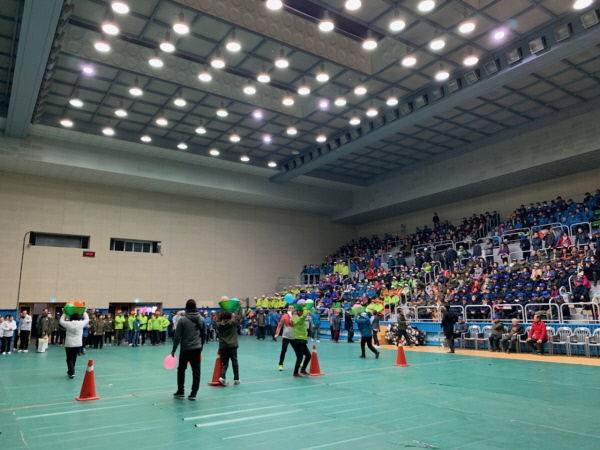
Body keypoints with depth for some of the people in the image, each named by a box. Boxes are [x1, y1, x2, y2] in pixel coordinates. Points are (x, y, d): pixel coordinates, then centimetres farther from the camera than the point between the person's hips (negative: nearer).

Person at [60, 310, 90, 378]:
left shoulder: (68, 324, -9)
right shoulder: (81, 323, -7)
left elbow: (61, 321, 10)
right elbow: (87, 319, 11)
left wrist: (65, 313, 18)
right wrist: (84, 312, 22)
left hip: (69, 344, -2)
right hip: (78, 344, 2)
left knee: (69, 359, 2)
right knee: (74, 359, 16)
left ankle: (71, 373, -10)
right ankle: (70, 372, 27)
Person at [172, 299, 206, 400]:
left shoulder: (182, 320, -9)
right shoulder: (201, 320, 2)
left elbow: (177, 336, -8)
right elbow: (204, 334, 8)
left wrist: (174, 349, 1)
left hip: (185, 349, -2)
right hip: (197, 349, 2)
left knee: (181, 370, 15)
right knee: (196, 371, 6)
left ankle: (180, 392, 21)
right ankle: (193, 393, 5)